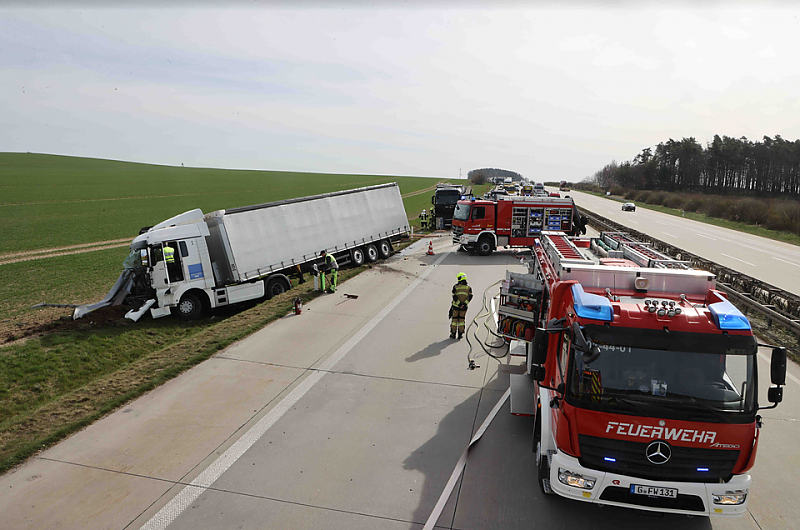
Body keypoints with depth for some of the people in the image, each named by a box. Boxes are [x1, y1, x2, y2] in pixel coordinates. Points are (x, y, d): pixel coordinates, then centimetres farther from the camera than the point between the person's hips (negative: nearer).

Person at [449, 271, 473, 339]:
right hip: (464, 307, 2)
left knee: (454, 319, 9)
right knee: (462, 319, 11)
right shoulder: (468, 287, 2)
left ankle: (453, 334, 13)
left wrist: (459, 304, -12)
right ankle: (460, 334, 12)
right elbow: (470, 296, -9)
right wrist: (465, 304, -15)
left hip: (456, 306, -2)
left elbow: (454, 297, -14)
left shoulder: (455, 287, -6)